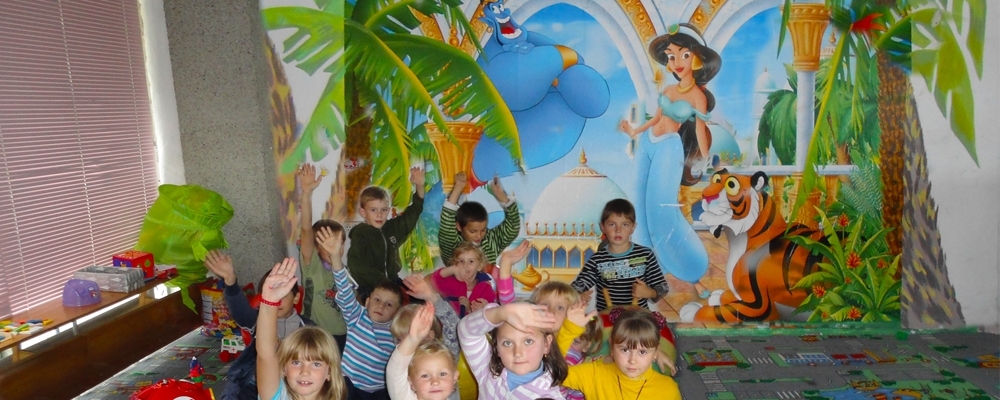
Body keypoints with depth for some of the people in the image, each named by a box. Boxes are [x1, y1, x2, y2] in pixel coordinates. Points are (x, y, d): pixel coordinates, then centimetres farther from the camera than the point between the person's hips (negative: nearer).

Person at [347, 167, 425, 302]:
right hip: (369, 288, -5)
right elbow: (356, 264, -16)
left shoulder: (392, 227, 5)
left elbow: (413, 212, 8)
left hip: (392, 283, 5)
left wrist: (419, 186, -4)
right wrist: (381, 280, -21)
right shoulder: (359, 234, -8)